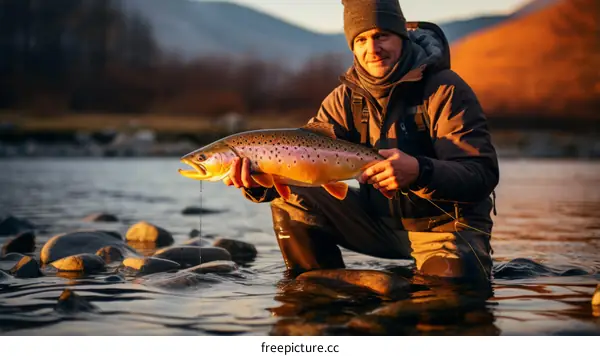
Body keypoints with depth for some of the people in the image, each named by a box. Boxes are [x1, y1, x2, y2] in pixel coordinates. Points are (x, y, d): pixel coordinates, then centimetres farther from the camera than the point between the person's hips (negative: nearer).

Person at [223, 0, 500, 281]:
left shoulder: (445, 90, -16)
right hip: (381, 220, 5)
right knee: (292, 200, -10)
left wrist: (419, 172, -42)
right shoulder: (346, 98, 0)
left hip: (446, 224, -5)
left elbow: (484, 174, -23)